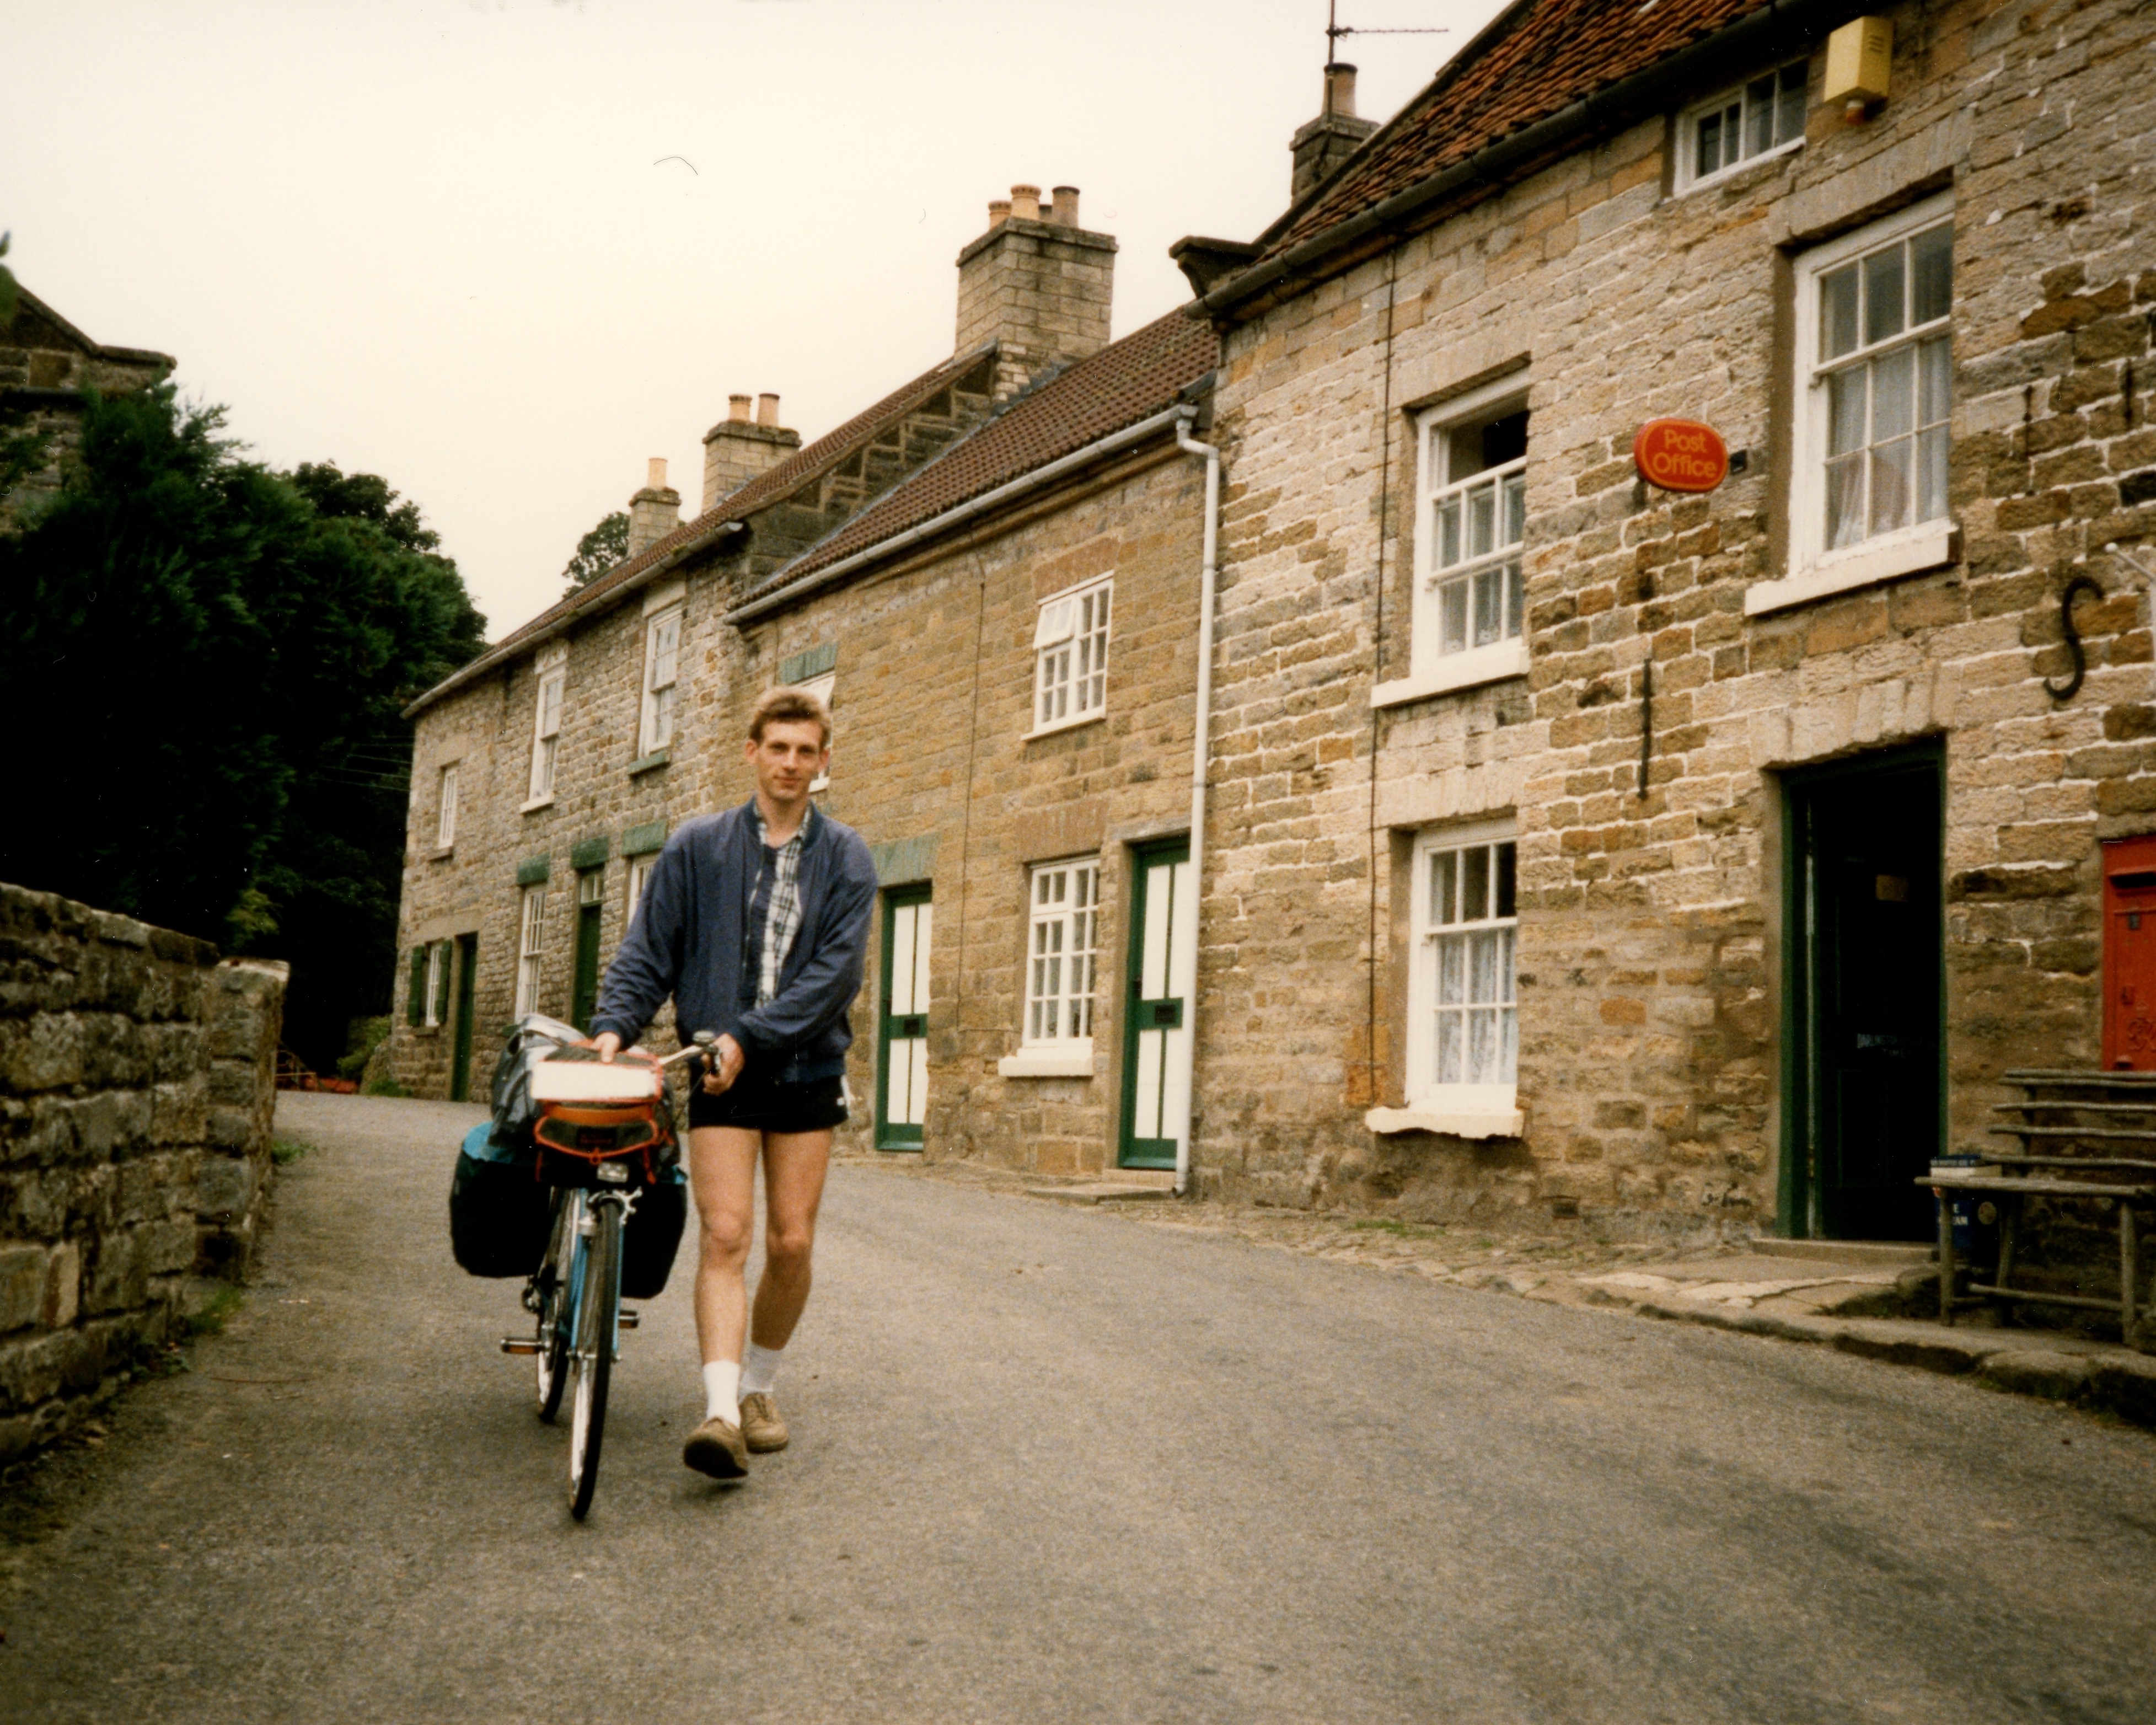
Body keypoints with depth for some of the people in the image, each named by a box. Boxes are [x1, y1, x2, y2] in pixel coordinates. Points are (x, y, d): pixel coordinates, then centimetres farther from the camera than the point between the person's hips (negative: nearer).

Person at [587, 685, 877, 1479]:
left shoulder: (845, 860, 3)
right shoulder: (697, 847, 5)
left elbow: (836, 971, -7)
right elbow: (647, 950, 5)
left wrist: (749, 1036, -15)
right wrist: (614, 1025, -11)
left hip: (807, 1069, 1)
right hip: (719, 1072, -1)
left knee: (791, 1243, 3)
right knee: (724, 1235, -12)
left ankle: (760, 1387, 24)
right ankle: (723, 1411, -18)